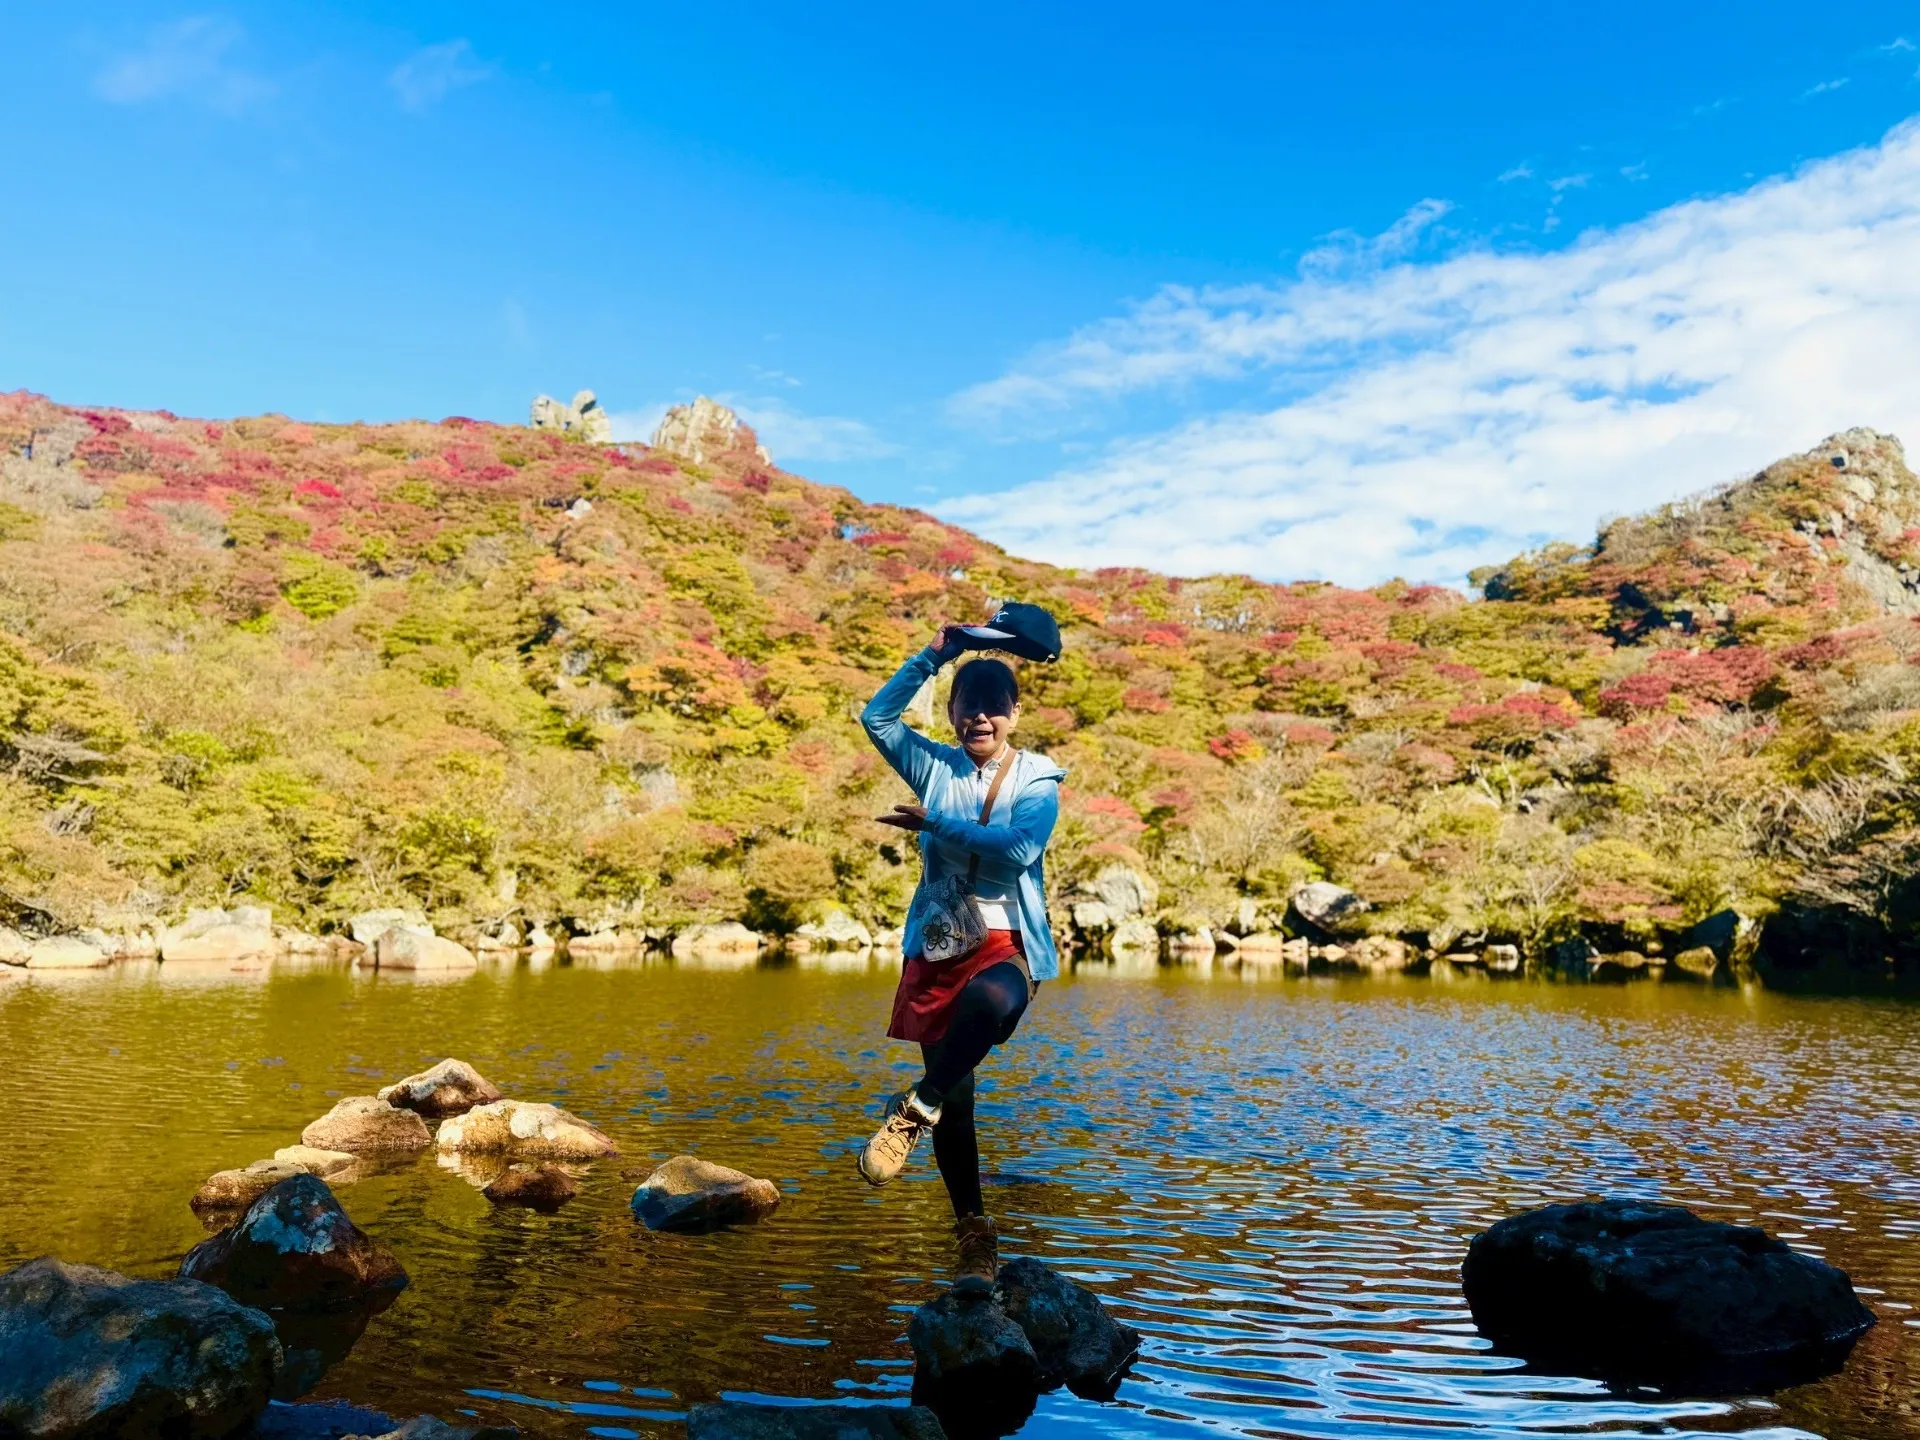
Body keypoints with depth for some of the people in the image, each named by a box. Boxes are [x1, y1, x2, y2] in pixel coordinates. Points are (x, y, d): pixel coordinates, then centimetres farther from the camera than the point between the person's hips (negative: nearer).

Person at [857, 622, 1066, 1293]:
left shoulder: (1038, 780, 2)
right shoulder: (935, 765, 11)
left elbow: (1019, 847, -15)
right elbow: (877, 717, 7)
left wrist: (936, 825, -11)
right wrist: (932, 657, 2)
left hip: (1006, 942, -3)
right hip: (936, 945, 3)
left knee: (989, 1000, -41)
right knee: (954, 1101, 4)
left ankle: (914, 1108, -20)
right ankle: (974, 1232, 19)